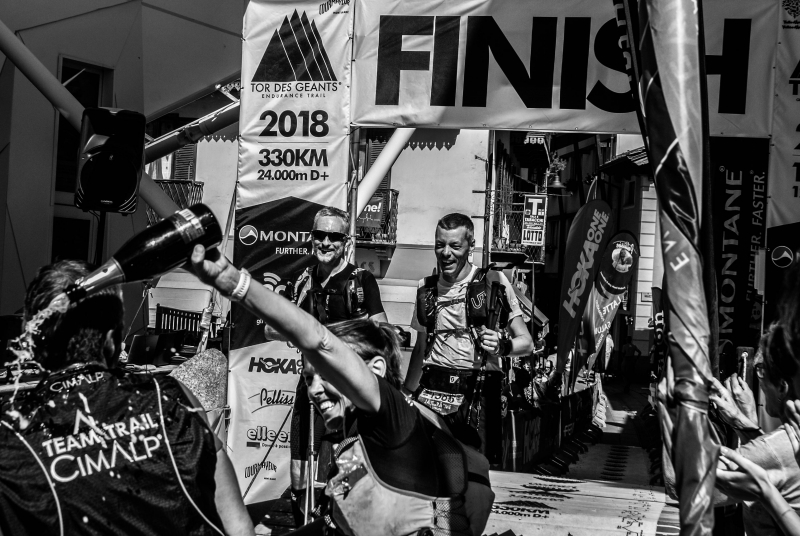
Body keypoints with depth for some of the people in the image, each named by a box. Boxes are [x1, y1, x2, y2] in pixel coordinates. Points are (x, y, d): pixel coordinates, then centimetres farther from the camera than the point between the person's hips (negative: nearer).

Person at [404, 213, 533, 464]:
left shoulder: (493, 282, -1)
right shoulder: (426, 288, 12)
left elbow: (526, 342, 0)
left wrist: (502, 346, -20)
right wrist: (407, 394, 21)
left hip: (477, 394, -3)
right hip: (432, 394, 3)